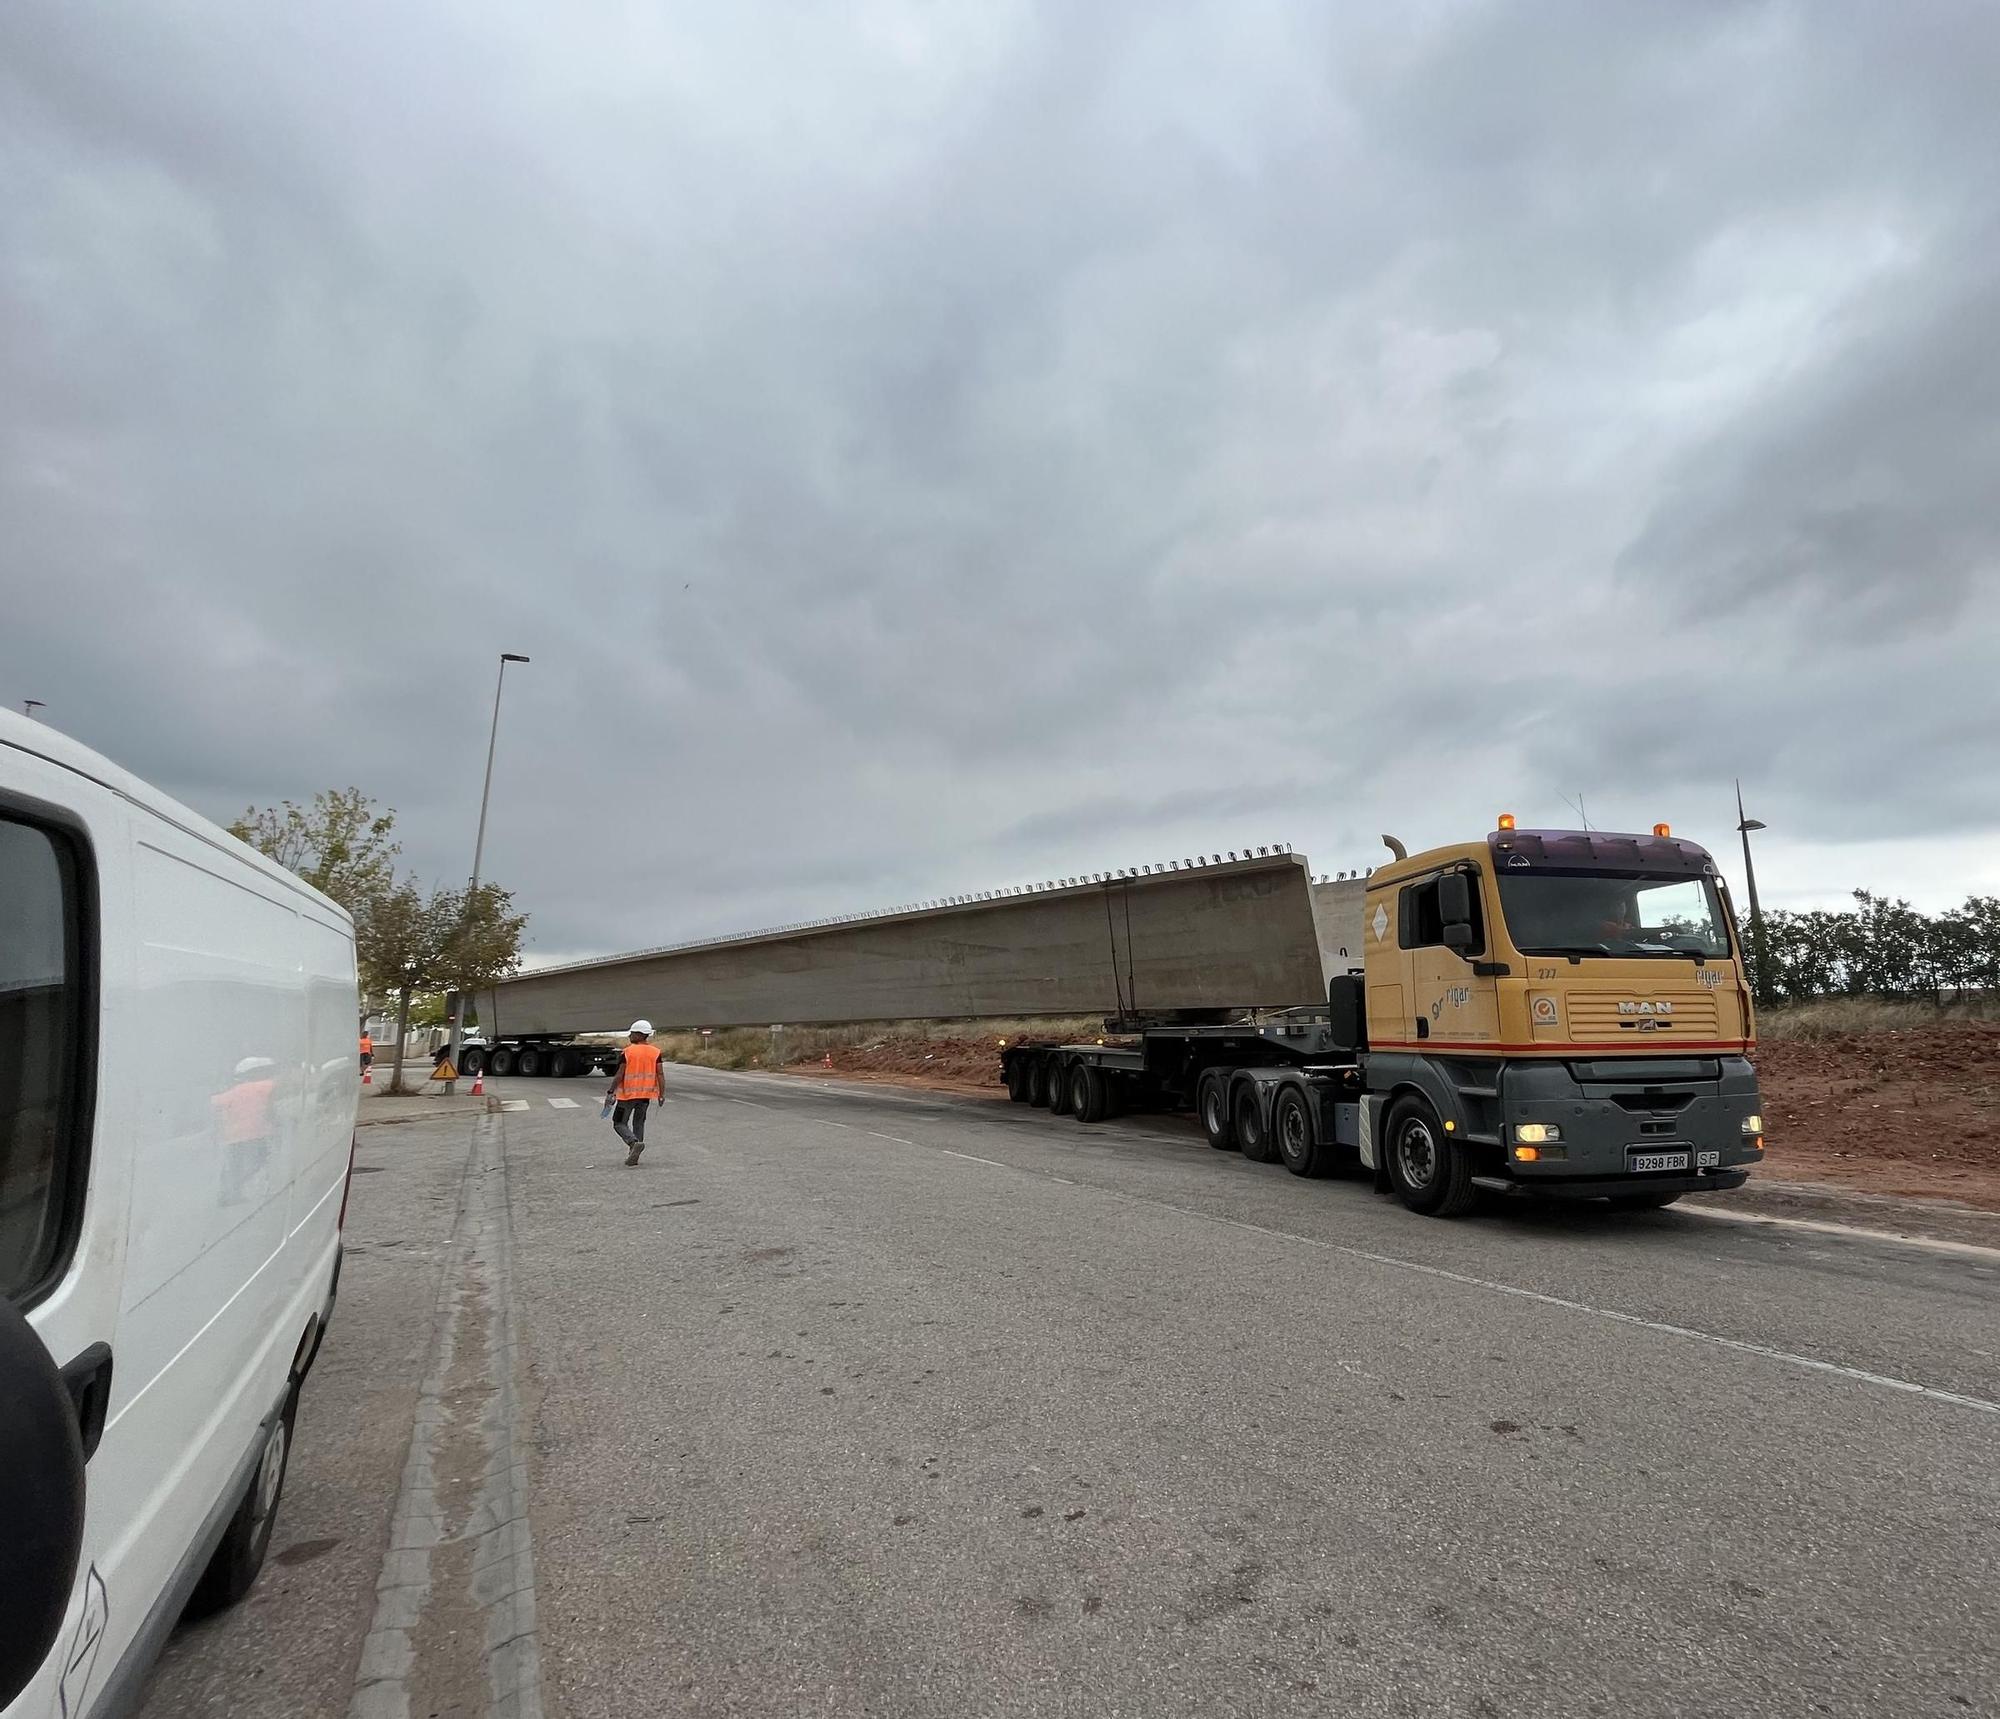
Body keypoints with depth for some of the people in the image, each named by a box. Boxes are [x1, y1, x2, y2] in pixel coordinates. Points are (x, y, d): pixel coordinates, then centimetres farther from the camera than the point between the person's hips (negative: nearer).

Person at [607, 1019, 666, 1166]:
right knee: (639, 1123, 16)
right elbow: (660, 1075, -4)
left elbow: (619, 1075, -11)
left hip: (627, 1093, -4)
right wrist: (662, 1094, -1)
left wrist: (611, 1091, -2)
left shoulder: (627, 1052, -10)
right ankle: (633, 1156, 14)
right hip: (645, 1094, 4)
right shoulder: (655, 1052, 0)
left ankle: (634, 1142, -17)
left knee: (620, 1123, 8)